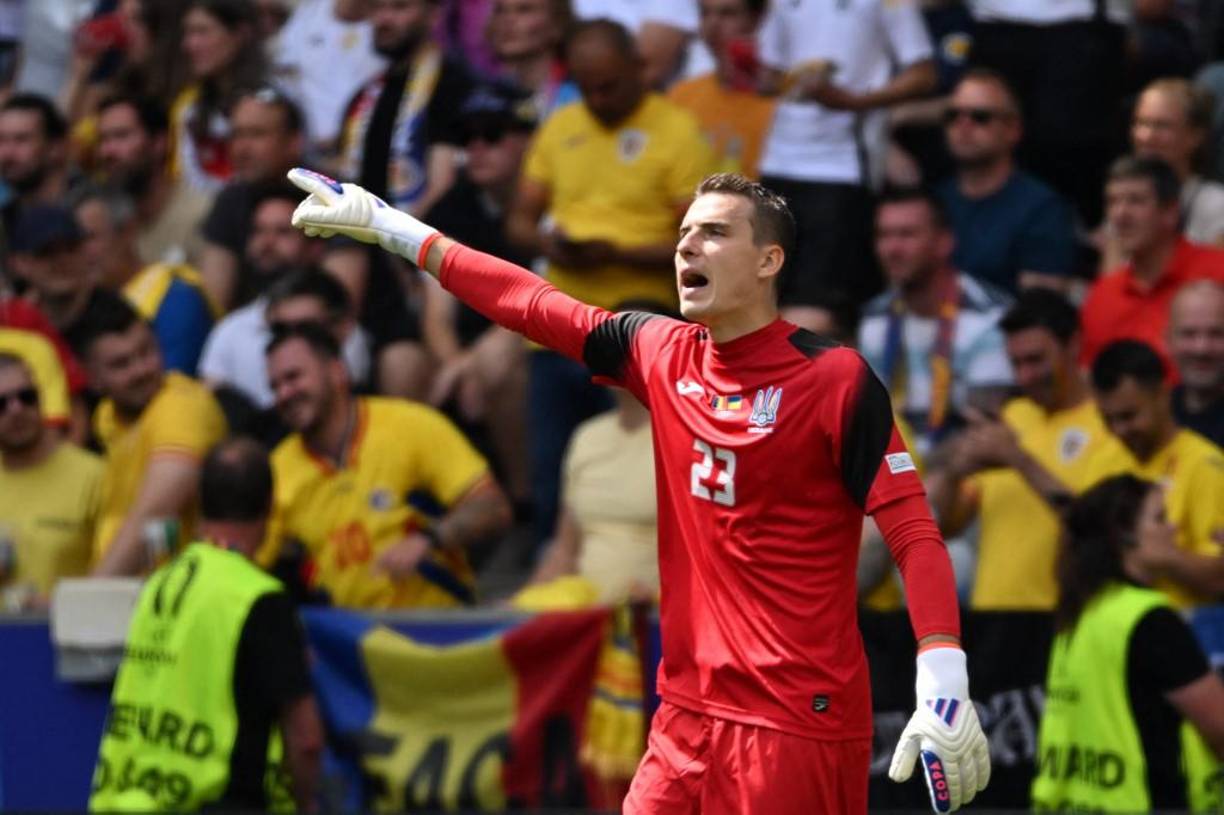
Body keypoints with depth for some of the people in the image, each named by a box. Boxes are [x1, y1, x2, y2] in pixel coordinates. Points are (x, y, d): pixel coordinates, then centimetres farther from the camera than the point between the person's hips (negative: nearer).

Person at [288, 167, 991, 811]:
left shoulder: (836, 380, -10)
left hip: (799, 728, -6)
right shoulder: (662, 353, 8)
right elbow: (535, 305, 18)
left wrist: (945, 689, -24)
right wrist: (386, 226, 22)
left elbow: (915, 534, -13)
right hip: (689, 715, 6)